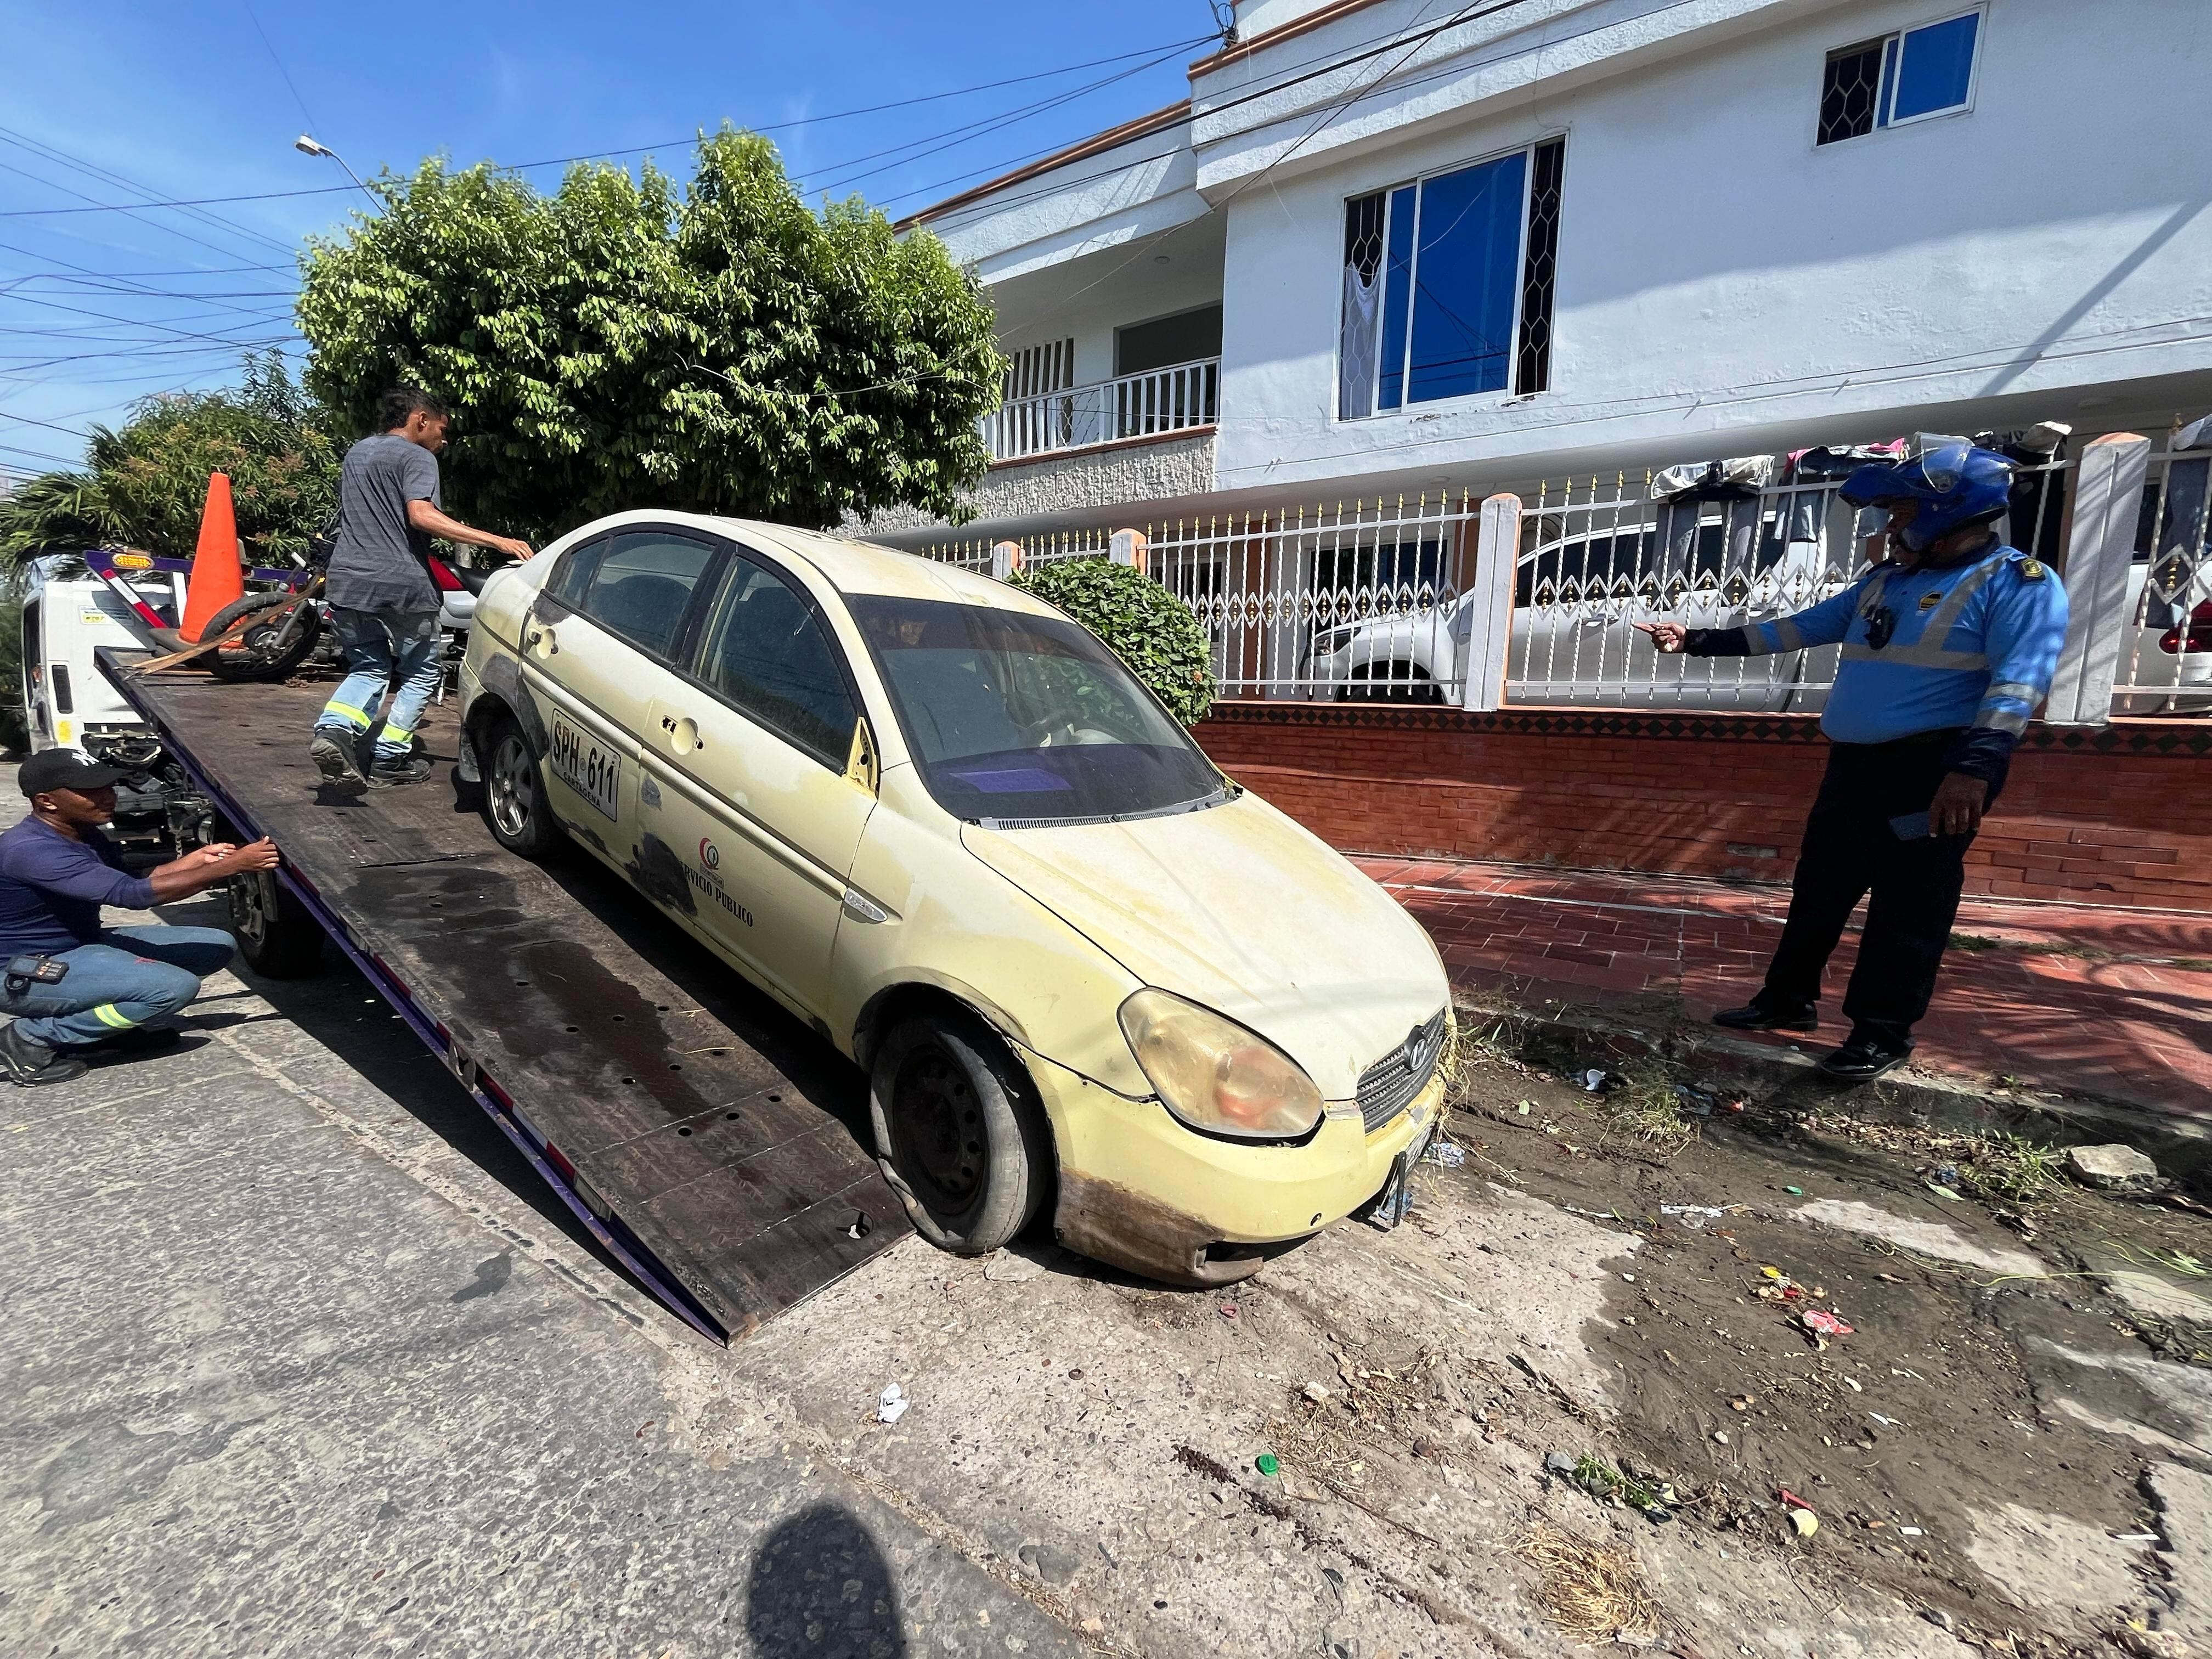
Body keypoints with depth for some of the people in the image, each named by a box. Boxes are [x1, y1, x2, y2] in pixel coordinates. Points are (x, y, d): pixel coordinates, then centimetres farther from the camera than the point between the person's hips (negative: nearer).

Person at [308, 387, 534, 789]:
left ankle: (333, 729, -5)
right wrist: (496, 541, -27)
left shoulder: (356, 453, 22)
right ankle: (389, 760, 8)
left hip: (347, 581, 8)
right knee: (422, 672, 9)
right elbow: (422, 515, -23)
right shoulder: (416, 457, -6)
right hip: (400, 585, -7)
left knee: (368, 669, 20)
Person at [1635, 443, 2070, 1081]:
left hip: (1932, 771, -7)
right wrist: (1699, 640, 11)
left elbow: (2018, 680, -18)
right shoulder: (1882, 583, 15)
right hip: (1854, 766, 7)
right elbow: (1795, 629, 16)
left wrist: (1974, 766, -29)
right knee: (1819, 889, 12)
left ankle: (1884, 1032, 12)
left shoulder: (2018, 582, -7)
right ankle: (1789, 999, 25)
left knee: (1908, 905, 0)